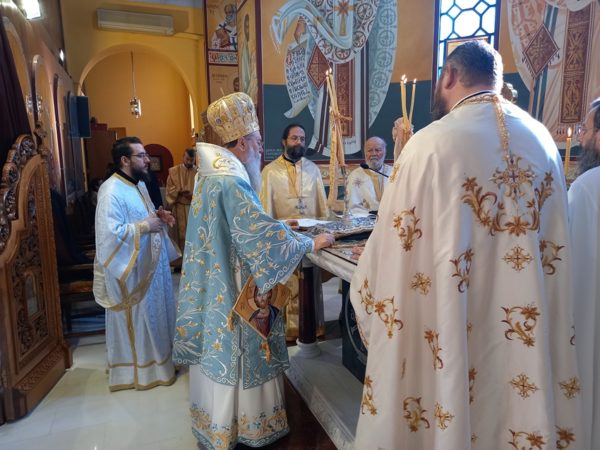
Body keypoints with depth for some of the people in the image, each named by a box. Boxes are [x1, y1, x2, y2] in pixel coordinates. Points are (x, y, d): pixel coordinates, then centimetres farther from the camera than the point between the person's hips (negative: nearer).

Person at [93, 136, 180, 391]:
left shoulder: (139, 184, 8)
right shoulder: (111, 191, -21)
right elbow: (109, 234, -28)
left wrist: (158, 216, 1)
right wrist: (145, 226, -23)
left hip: (151, 262, 9)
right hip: (131, 268, -9)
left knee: (154, 315, 20)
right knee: (136, 320, 7)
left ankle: (157, 357, 38)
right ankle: (138, 370, 25)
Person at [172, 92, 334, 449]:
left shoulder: (215, 175, 8)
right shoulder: (230, 182, -24)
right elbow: (263, 236, -25)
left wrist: (277, 226, 17)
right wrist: (311, 243, -14)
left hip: (217, 286, 10)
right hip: (233, 291, -10)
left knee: (220, 352, 21)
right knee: (237, 356, 7)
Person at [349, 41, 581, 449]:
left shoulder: (433, 143, -19)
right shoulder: (542, 139, 1)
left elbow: (394, 248, -15)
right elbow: (551, 249, 10)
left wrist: (366, 296, 4)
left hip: (452, 331, -5)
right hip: (529, 334, 6)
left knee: (451, 417, 15)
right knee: (515, 407, 24)